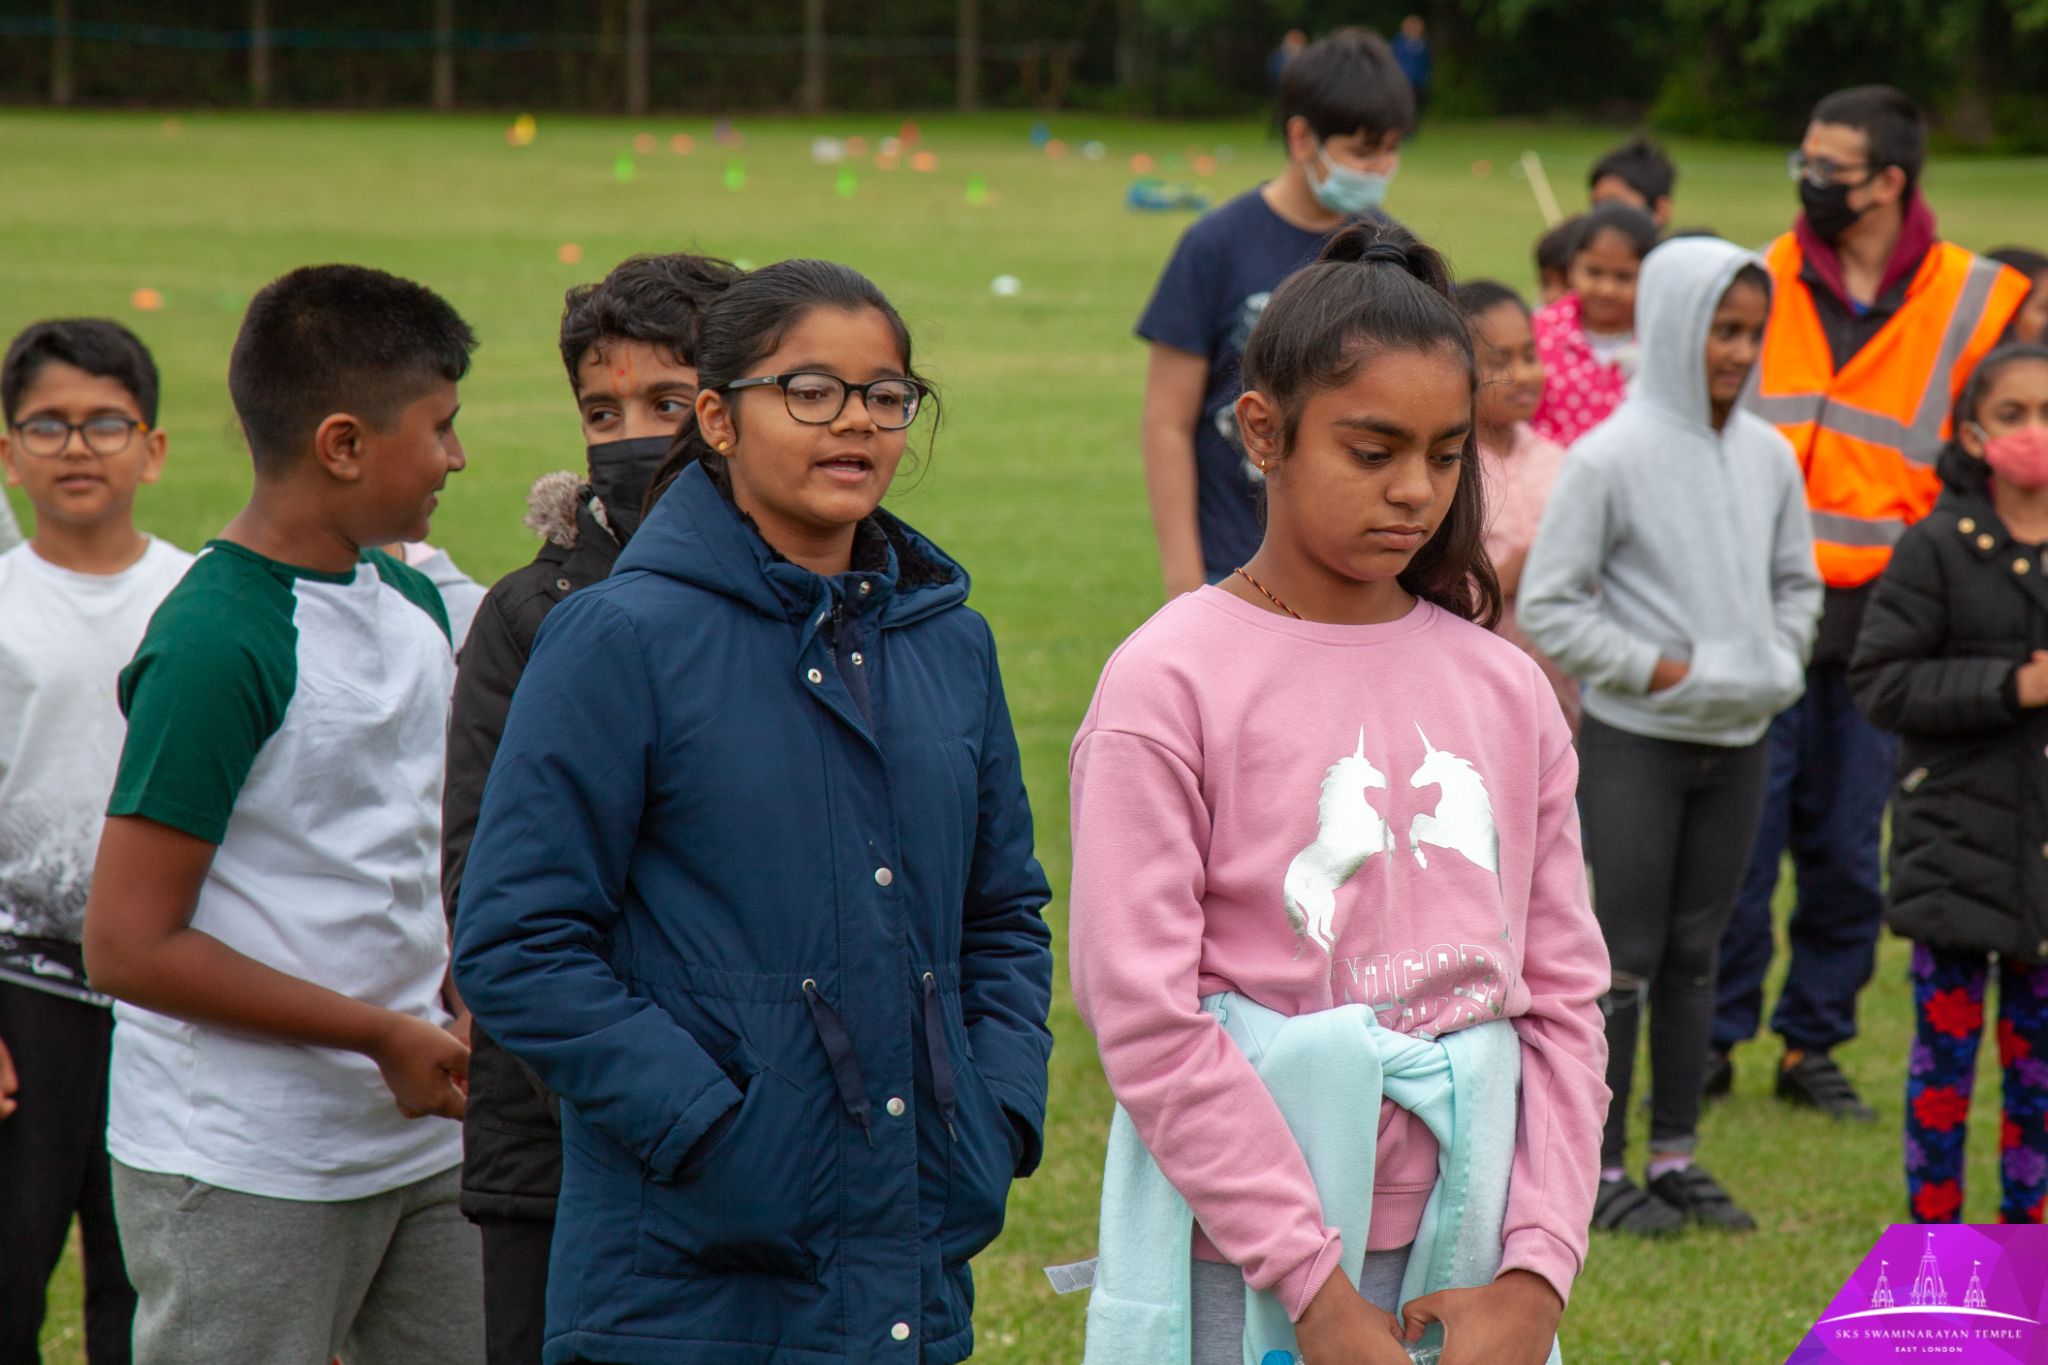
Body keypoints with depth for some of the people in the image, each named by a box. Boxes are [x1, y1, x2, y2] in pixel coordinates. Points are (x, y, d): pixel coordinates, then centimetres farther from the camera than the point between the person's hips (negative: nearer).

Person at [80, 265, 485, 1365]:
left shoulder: (412, 605, 11)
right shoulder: (215, 646, -16)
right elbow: (131, 947, -18)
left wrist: (462, 998, 4)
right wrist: (385, 1036, -15)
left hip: (420, 1142, 8)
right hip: (242, 1180, -8)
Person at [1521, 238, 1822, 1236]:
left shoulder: (1768, 457, 5)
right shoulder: (1610, 458, -12)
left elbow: (1796, 581, 17)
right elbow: (1547, 603, -10)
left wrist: (1776, 664, 0)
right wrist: (1654, 669, -15)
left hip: (1737, 740, 5)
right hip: (1635, 741, -5)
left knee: (1695, 950, 12)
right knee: (1627, 955, -1)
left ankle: (1677, 1158, 20)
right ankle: (1602, 1168, 6)